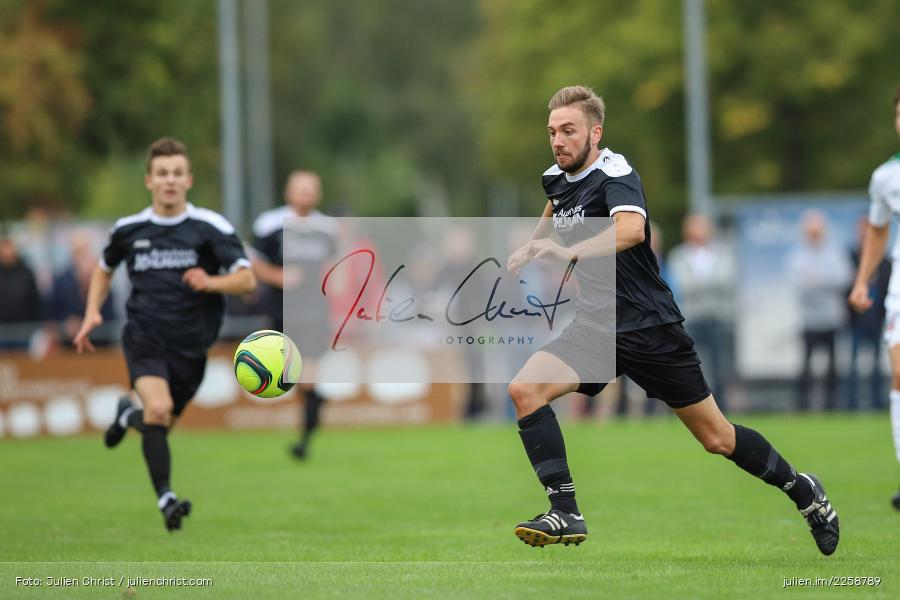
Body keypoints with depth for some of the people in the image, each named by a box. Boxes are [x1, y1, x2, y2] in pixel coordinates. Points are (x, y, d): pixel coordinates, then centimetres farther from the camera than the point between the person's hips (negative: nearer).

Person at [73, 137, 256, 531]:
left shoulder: (211, 228, -5)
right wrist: (92, 313, 8)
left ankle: (128, 416, 52)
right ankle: (165, 498, -23)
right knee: (158, 407, -27)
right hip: (144, 336, -1)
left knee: (162, 425, 16)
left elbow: (247, 280, -9)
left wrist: (211, 282, -29)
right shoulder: (129, 229, 3)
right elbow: (104, 269, 23)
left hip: (191, 345, 1)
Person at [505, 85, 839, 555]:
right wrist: (529, 248, 26)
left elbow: (631, 229, -41)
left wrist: (570, 252, -52)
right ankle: (565, 514, -17)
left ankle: (801, 488, 28)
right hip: (594, 327, 7)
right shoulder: (557, 178, 7)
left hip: (648, 327, -6)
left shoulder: (615, 173, -18)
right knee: (525, 389, -18)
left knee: (717, 438, 3)